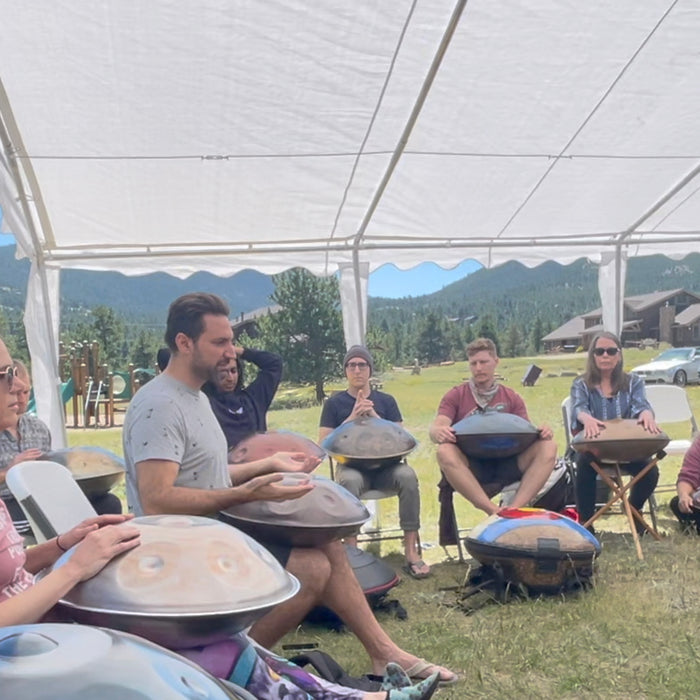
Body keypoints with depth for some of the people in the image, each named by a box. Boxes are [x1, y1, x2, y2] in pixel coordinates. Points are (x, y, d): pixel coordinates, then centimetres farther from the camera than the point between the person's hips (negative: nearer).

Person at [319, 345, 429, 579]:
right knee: (350, 481, -39)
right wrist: (352, 418, -10)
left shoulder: (386, 401, 13)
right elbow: (324, 444, 0)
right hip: (351, 466, -2)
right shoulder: (334, 403, 8)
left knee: (408, 476, -32)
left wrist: (373, 415, -9)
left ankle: (411, 551, -27)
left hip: (384, 465, 2)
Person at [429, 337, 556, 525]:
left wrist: (542, 432, -17)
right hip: (469, 468, -2)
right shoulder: (455, 396, 10)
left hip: (505, 464, 2)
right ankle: (494, 512, -40)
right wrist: (439, 432, -30)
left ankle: (515, 509, -36)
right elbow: (436, 427, -5)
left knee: (547, 447, -22)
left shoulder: (511, 398, 17)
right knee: (445, 452, -34)